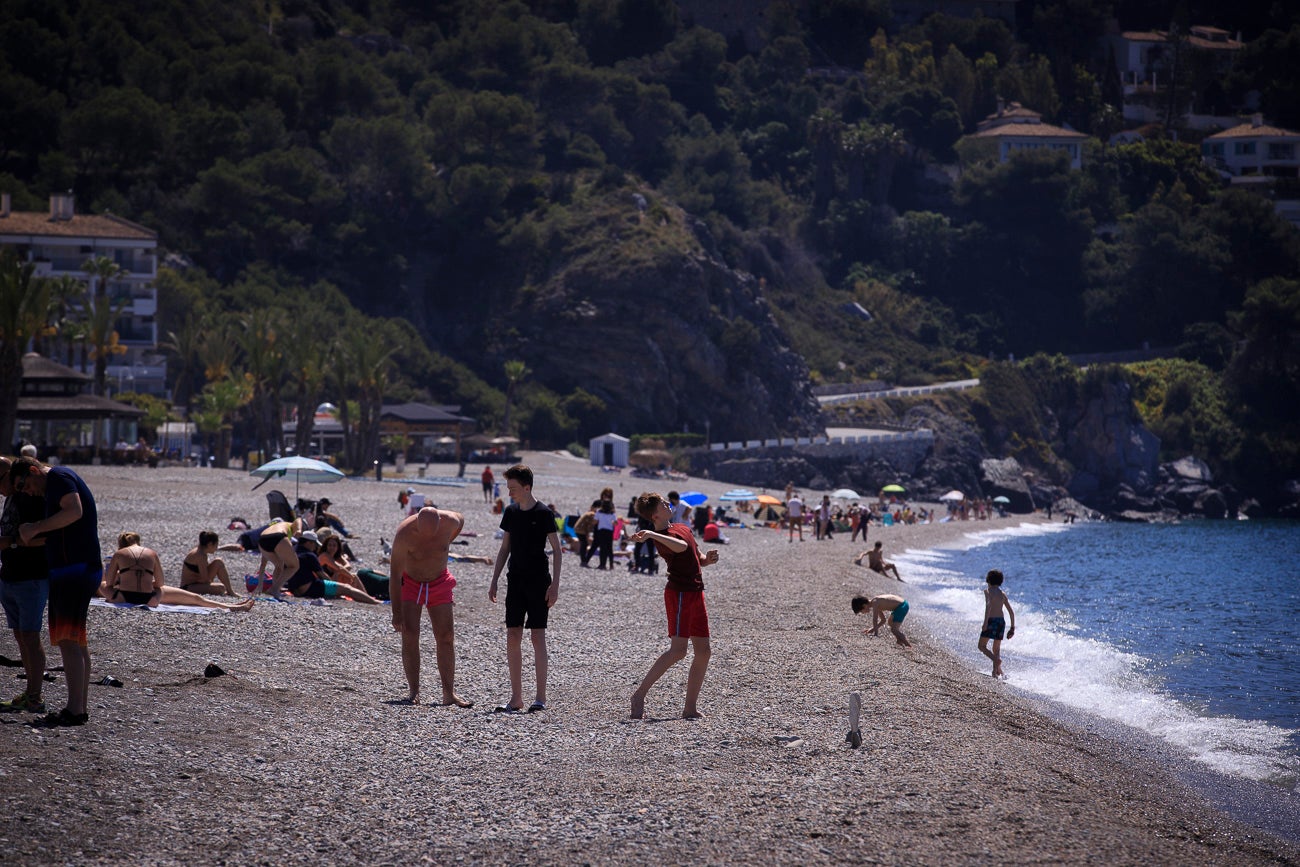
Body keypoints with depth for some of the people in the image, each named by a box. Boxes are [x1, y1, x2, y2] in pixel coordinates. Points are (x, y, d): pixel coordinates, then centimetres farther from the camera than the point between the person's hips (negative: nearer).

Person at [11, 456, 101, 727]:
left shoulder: (58, 477, -8)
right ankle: (80, 708, 17)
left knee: (68, 640, -14)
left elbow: (74, 511, -24)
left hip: (74, 570, -11)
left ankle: (74, 711, -19)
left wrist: (35, 528, -17)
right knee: (77, 641, 13)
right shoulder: (62, 480, 23)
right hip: (82, 570, 11)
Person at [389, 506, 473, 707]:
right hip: (409, 582, -3)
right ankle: (414, 691, -8)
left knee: (446, 637, -3)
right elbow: (395, 575, -28)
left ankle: (449, 694, -1)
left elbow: (460, 520, 8)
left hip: (439, 582, 3)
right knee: (409, 635, -13)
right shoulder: (404, 533, -31)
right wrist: (396, 613, -28)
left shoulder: (450, 522, -21)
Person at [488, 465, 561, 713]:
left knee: (537, 636, -7)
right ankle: (516, 697, 7)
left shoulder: (544, 514, -8)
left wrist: (555, 584, -13)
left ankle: (540, 697, -3)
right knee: (512, 636, 2)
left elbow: (556, 550, -6)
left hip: (538, 581, -6)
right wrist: (494, 581, 12)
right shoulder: (511, 512, 8)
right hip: (516, 580, 6)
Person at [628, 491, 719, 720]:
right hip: (679, 593, -9)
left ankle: (691, 707, 8)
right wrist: (652, 535, -44)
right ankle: (639, 695, -9)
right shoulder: (661, 537, -11)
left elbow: (697, 560, 26)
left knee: (703, 651, 5)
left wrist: (707, 559, 4)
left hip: (696, 593, 9)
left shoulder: (683, 528, 18)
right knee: (678, 650, -15)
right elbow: (681, 547, -33)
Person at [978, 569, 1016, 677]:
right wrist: (1012, 628, 18)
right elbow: (1011, 612, 13)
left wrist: (985, 622, -25)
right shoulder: (1002, 593, 14)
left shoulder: (988, 591, -3)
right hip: (1001, 621, 6)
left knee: (982, 646, 2)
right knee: (997, 648, 17)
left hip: (991, 620, -6)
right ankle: (996, 671, 11)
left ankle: (996, 660, -22)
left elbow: (988, 606, -21)